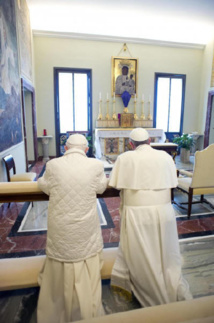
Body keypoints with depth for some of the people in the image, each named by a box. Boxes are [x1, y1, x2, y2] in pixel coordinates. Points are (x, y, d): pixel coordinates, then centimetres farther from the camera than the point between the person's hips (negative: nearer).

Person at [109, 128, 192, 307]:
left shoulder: (124, 158, -4)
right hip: (163, 211, 2)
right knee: (164, 254, 19)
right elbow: (170, 187, 5)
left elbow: (119, 187, -3)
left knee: (138, 255, 15)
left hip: (136, 213, -2)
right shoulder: (165, 157, 3)